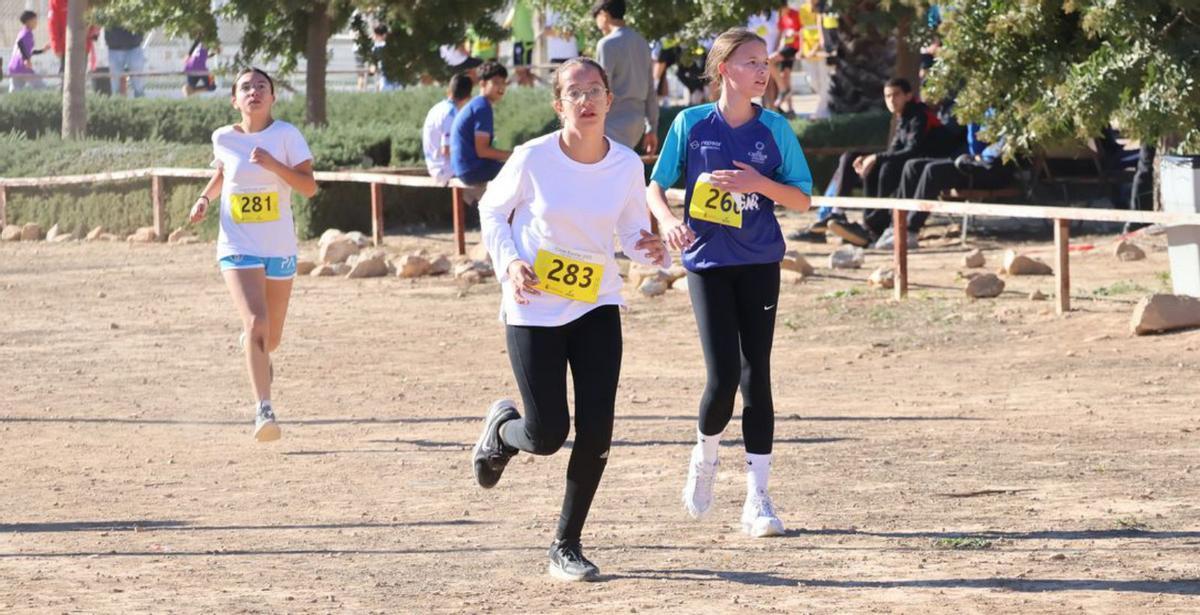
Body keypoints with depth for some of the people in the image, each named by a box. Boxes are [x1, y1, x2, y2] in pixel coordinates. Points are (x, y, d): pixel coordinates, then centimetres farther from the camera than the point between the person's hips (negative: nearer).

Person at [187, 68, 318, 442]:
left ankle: (252, 348, 52)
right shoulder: (223, 138, 1)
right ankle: (263, 410, -24)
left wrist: (272, 164, -23)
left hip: (280, 248, 1)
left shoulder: (286, 135, -5)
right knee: (256, 323, -22)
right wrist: (205, 198, 3)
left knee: (271, 338, 13)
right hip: (238, 247, -1)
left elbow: (309, 187, -10)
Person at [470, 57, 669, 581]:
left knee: (596, 430, -7)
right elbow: (491, 211, 3)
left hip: (597, 306, 3)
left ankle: (567, 545, 10)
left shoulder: (626, 164, -4)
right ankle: (503, 427, 32)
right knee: (547, 434, -7)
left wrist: (650, 252, -16)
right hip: (533, 308, -3)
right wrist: (509, 263, -14)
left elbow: (633, 234, 7)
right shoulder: (534, 158, -13)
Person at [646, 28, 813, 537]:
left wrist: (760, 184, -15)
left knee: (756, 376, 0)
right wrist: (667, 220, -17)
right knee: (723, 378, -11)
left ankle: (757, 499, 5)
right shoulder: (692, 123, -2)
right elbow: (655, 187, 4)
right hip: (708, 261, -1)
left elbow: (802, 199, 3)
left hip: (759, 263, 1)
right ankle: (704, 458, 21)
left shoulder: (775, 128, 0)